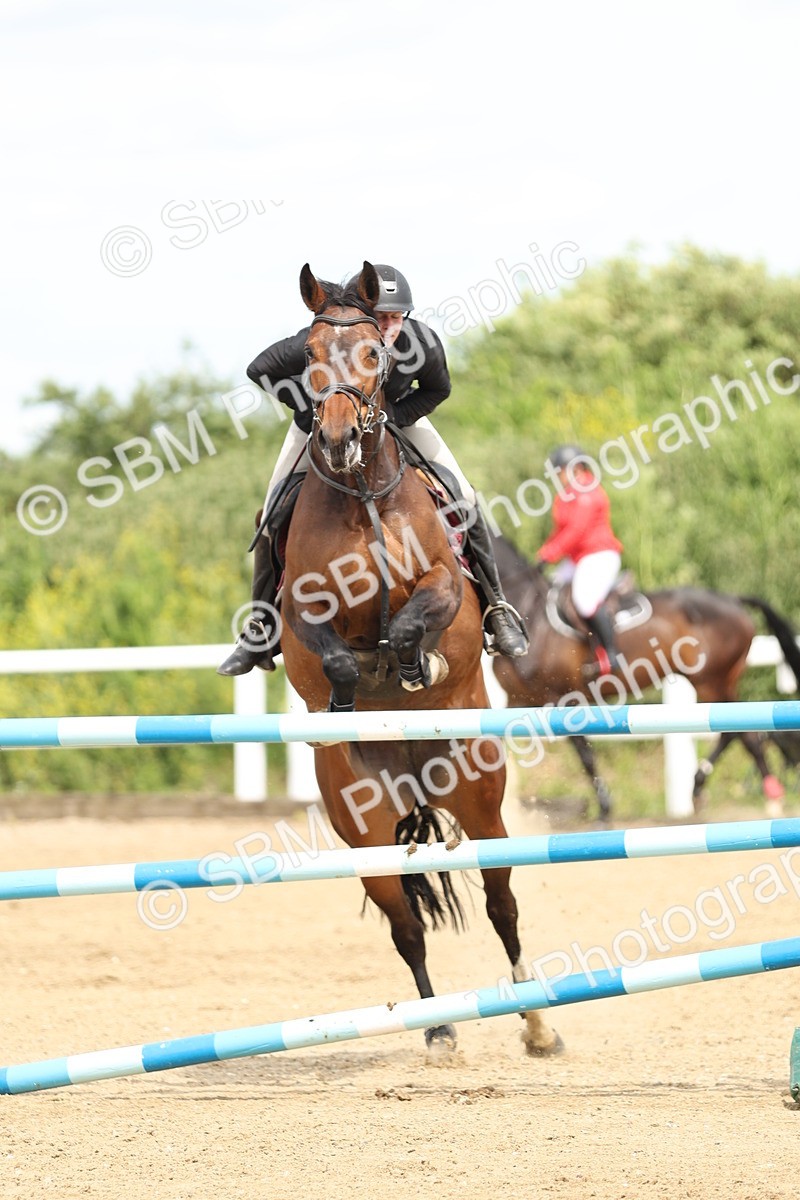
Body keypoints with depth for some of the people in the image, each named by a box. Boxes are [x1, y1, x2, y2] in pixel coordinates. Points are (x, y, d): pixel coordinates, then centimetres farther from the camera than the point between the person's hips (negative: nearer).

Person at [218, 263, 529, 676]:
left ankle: (496, 610, 7)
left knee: (463, 500, -8)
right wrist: (310, 408, -32)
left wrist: (393, 416, -27)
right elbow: (261, 370, -26)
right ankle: (261, 632, 10)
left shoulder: (422, 342, -34)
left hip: (397, 414, 1)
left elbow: (437, 390, -12)